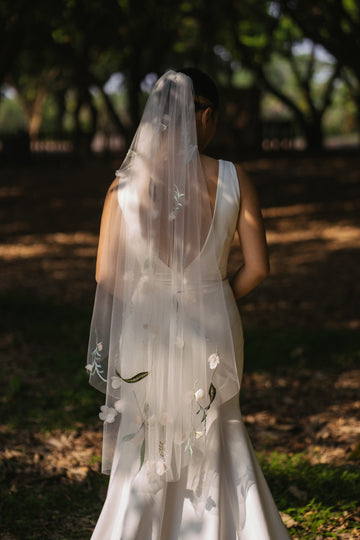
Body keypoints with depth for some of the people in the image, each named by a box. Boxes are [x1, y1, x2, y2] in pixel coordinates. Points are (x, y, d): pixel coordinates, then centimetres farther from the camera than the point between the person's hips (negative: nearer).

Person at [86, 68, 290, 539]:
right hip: (213, 331, 0)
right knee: (216, 444, 20)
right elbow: (257, 268, -4)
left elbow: (106, 274, -5)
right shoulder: (233, 180, -9)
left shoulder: (125, 185, -8)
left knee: (143, 454, 16)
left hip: (145, 333, 0)